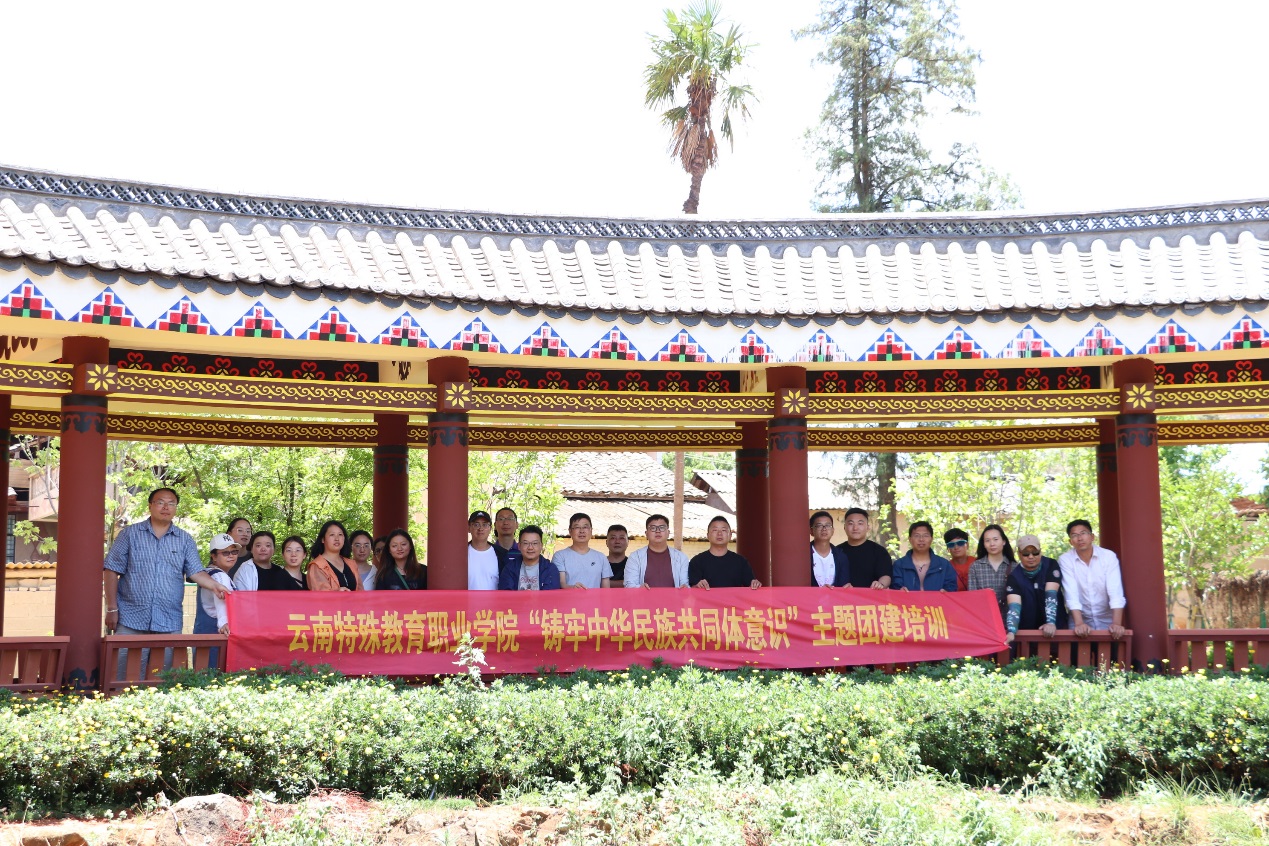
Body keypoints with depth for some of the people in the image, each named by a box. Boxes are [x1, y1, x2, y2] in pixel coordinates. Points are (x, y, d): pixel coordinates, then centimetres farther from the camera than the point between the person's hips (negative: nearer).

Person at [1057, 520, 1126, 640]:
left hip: (1106, 618, 0)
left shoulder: (1109, 556, -9)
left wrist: (1117, 624, -29)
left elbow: (1115, 592, -17)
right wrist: (1079, 624, -31)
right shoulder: (1065, 560, -9)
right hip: (1080, 618, 0)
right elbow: (1071, 594, -18)